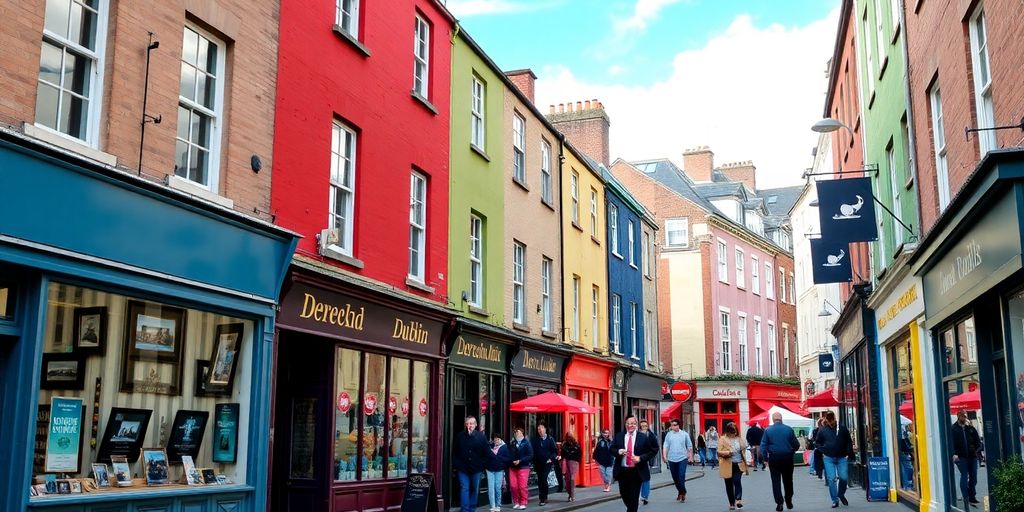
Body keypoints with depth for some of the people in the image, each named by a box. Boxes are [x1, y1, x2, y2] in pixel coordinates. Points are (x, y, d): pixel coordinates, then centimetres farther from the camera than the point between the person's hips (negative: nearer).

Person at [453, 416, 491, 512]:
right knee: (464, 489, -6)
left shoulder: (481, 437, 0)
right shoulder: (459, 436, 1)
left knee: (475, 489, 10)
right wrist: (456, 464, -2)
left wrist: (482, 465, -6)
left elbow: (486, 453, 1)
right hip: (463, 468, -1)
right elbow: (454, 453, 5)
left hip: (476, 468, 1)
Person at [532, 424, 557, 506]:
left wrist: (551, 458, -12)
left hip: (547, 463, -3)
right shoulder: (535, 440, 7)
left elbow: (555, 451, 0)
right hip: (538, 463, 3)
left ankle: (543, 498, -5)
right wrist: (534, 461, -3)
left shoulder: (550, 439, 0)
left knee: (543, 479, -13)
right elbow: (533, 451, 7)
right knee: (540, 480, 6)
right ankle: (543, 498, 16)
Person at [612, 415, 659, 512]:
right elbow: (612, 449, 8)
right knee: (624, 494, 15)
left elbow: (653, 451, -1)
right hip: (622, 471, 3)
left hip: (636, 472, -3)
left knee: (634, 497, 0)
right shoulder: (619, 436, 5)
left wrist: (640, 458, -14)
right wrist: (618, 451, -14)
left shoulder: (644, 437, -3)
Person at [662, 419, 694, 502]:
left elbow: (689, 446, 7)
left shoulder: (684, 434, 1)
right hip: (672, 459, 2)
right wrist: (664, 456, -8)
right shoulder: (669, 435, 4)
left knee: (681, 476, -11)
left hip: (682, 458, -2)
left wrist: (691, 456, 6)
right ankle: (681, 492, 26)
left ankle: (682, 492, 4)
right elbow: (665, 446, 2)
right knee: (675, 478, 10)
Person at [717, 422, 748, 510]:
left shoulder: (739, 438, 10)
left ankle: (738, 500, -24)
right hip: (728, 466, -1)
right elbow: (719, 451, -8)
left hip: (738, 465, 1)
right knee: (729, 485, 6)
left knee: (737, 481, -18)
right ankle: (732, 503, 16)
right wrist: (727, 452, -26)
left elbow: (743, 449, 22)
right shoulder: (722, 439, 0)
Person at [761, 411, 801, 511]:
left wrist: (765, 458, 3)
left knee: (776, 481, 5)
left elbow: (763, 446, -6)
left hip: (774, 458, -1)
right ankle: (788, 501, 24)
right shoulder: (789, 429, -4)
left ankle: (779, 503, 0)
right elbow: (796, 444, -2)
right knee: (788, 480, 16)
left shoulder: (768, 430, -5)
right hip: (787, 458, 1)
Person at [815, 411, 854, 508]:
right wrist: (823, 451, -1)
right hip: (828, 458, 0)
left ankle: (841, 494, 23)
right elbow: (817, 442, 12)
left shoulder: (843, 429, 1)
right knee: (831, 479, -5)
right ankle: (835, 500, 4)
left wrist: (848, 453, 0)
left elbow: (849, 442, 9)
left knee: (843, 477, -5)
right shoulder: (822, 430, 1)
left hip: (842, 457, 0)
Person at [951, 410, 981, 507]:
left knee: (973, 477, 8)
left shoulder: (971, 427, 11)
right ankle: (966, 498, -4)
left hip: (972, 455, 4)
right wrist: (954, 454, -18)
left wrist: (977, 449, -3)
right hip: (961, 456, -4)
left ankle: (972, 496, 21)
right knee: (964, 476, -8)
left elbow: (977, 439, 13)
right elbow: (952, 442, -6)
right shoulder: (953, 429, 0)